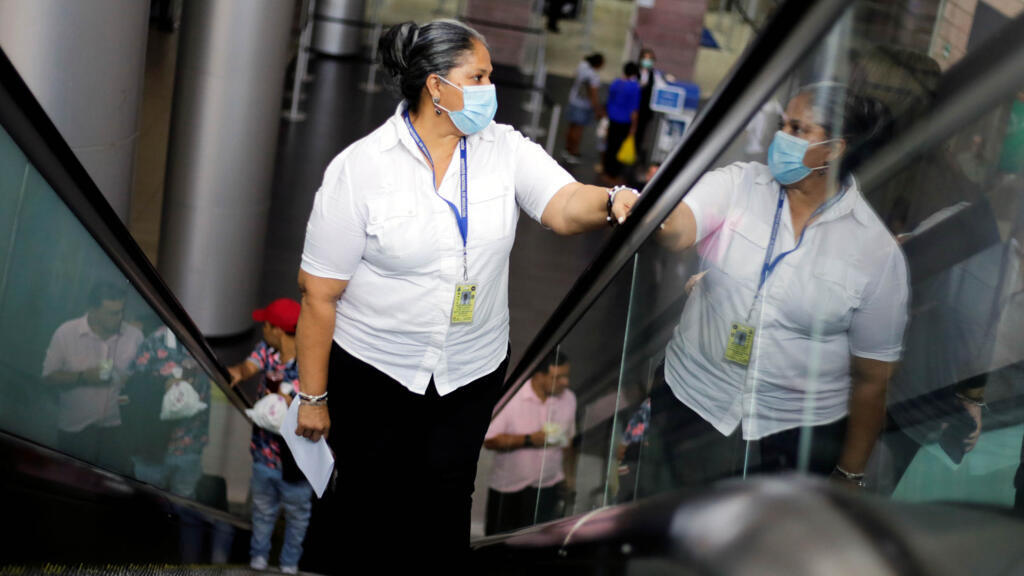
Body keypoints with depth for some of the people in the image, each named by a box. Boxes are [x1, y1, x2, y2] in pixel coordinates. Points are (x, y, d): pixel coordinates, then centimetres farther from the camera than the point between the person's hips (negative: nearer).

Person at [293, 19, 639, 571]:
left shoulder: (505, 148, -5)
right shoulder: (360, 167, -15)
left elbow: (563, 204, -21)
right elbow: (319, 294, -11)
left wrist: (614, 199, -44)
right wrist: (312, 397, -8)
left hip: (473, 371, 3)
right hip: (376, 373, -2)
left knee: (445, 505, 17)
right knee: (368, 505, 14)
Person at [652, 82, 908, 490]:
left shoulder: (876, 249, -8)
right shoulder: (738, 184, -4)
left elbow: (871, 378, -3)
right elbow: (675, 228, -25)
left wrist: (849, 476, 2)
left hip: (801, 434, -1)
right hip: (693, 406, 1)